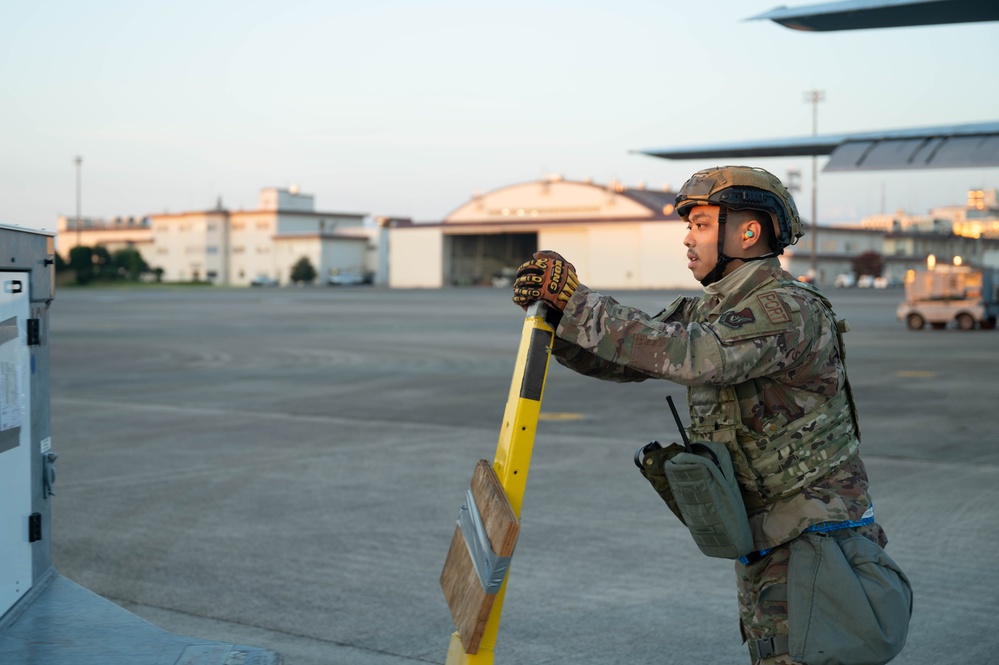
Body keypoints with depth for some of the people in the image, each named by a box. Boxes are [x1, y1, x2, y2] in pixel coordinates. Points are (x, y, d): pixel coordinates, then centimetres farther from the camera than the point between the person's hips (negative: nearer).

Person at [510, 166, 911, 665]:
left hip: (814, 541, -9)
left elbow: (693, 356, -35)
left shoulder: (790, 309, -20)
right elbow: (619, 357, 6)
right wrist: (556, 310, -13)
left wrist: (578, 300, -32)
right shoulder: (705, 312, 9)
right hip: (761, 546, 9)